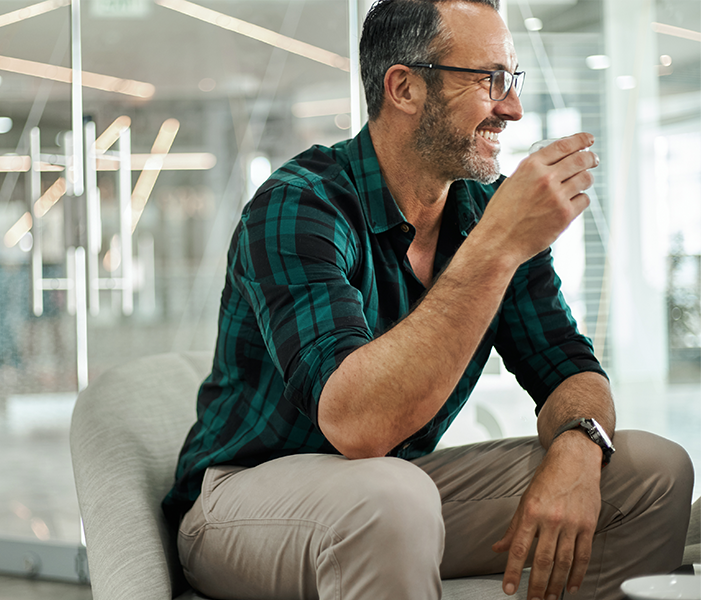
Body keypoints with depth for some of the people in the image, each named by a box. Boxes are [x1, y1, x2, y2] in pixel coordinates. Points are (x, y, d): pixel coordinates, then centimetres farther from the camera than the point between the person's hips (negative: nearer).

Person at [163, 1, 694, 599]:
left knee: (654, 470, -5)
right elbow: (356, 423, -36)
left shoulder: (490, 208, -1)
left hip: (397, 485, 7)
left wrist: (575, 449, -24)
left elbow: (569, 369, 0)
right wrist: (497, 247, -38)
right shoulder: (297, 207, -23)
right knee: (390, 499, -41)